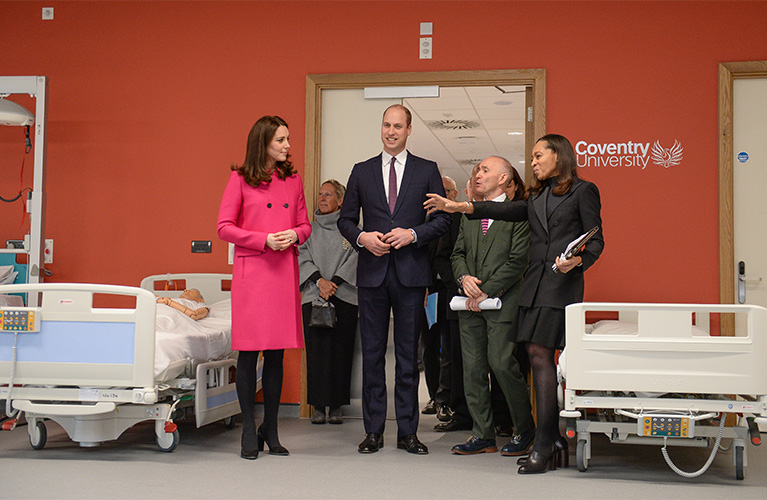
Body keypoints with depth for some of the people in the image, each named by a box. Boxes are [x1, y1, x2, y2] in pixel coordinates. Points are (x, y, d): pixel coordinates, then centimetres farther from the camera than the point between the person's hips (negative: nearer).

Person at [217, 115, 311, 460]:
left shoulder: (293, 180, 13)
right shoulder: (240, 178, 1)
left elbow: (305, 224, 16)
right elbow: (224, 227, -3)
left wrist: (294, 234, -7)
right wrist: (265, 240, -13)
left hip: (284, 272, 4)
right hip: (250, 272, -4)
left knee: (276, 353, 6)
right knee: (249, 352, -2)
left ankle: (271, 431, 15)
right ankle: (249, 433, 7)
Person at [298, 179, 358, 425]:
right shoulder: (309, 228, 13)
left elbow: (354, 259, -3)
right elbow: (303, 258, 5)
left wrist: (335, 282, -12)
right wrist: (319, 280, -10)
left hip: (344, 295, -1)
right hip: (313, 296, 1)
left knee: (341, 349, -2)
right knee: (316, 350, -3)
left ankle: (336, 406, 4)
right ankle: (318, 406, 2)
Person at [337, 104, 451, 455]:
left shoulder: (427, 171, 6)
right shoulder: (362, 172, 10)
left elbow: (443, 219, 3)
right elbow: (346, 219, 12)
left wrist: (412, 234, -12)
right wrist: (362, 237, -8)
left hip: (410, 272, -1)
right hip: (372, 272, 1)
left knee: (408, 353, 4)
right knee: (372, 352, 3)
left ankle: (408, 432, 11)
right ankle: (373, 431, 11)